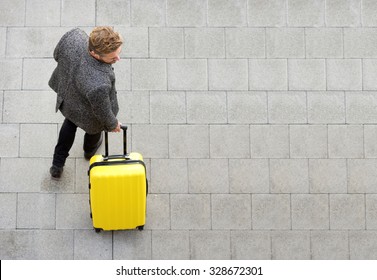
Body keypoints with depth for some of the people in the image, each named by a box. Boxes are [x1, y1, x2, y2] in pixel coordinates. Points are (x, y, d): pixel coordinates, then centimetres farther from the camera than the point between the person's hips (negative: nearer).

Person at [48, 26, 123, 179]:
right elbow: (102, 111, -28)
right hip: (88, 114, -4)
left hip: (67, 92, 4)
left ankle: (57, 166, 53)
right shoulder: (98, 85, -51)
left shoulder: (73, 35, -39)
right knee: (94, 128, 35)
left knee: (71, 121, 39)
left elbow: (58, 55, -13)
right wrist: (113, 124, -4)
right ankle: (90, 149, 70)